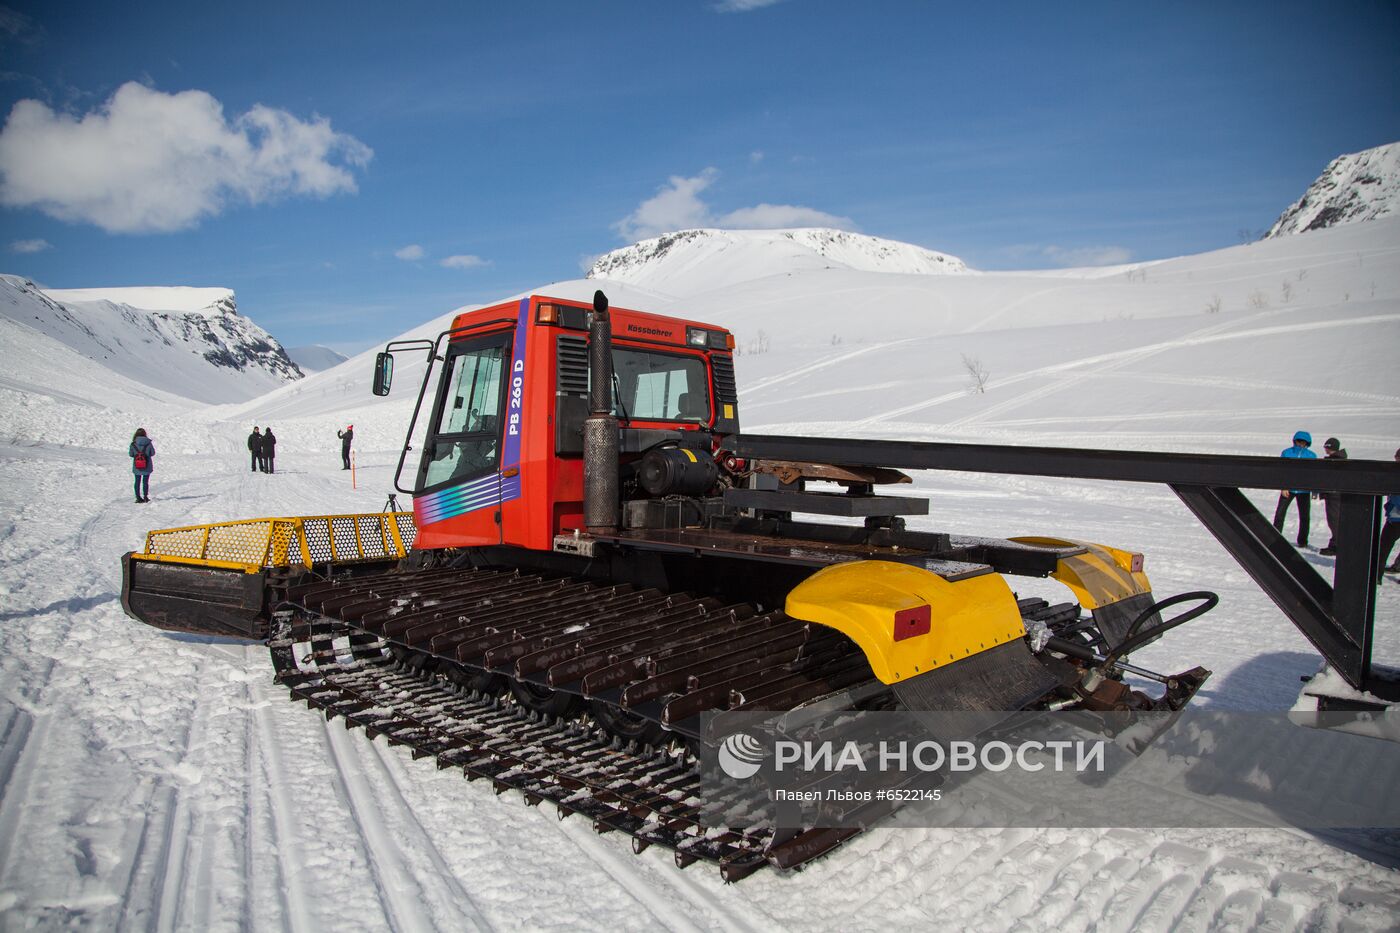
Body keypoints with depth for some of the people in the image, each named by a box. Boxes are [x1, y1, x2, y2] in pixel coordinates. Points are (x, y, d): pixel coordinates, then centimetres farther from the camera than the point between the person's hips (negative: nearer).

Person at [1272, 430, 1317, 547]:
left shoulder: (1312, 456, 1)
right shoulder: (1287, 453, -2)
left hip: (1304, 490, 1)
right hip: (1288, 489, -1)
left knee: (1305, 516, 6)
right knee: (1280, 513, 1)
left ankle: (1302, 541, 18)